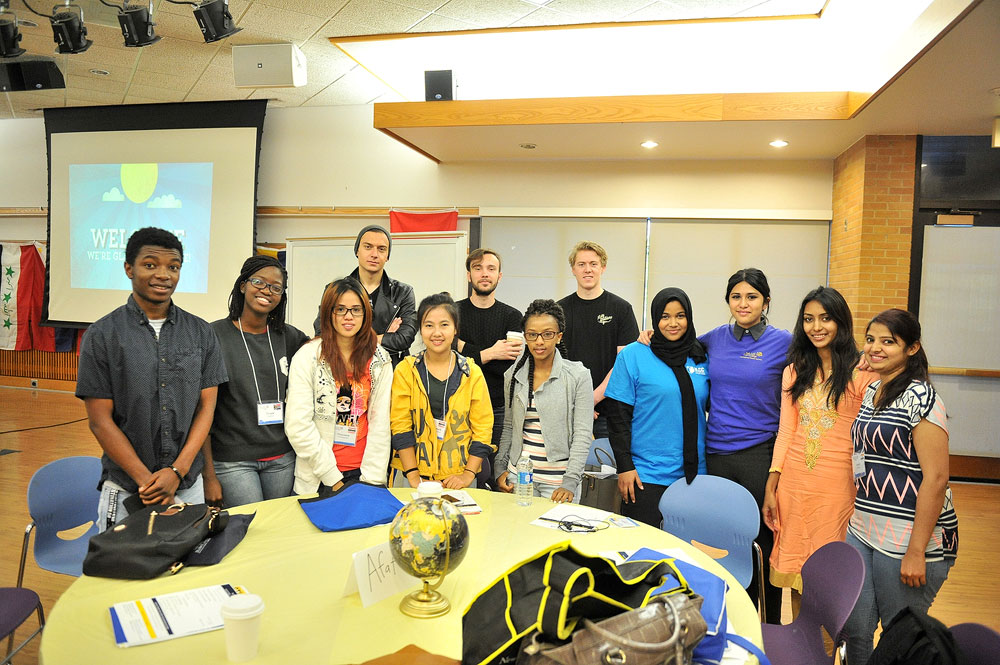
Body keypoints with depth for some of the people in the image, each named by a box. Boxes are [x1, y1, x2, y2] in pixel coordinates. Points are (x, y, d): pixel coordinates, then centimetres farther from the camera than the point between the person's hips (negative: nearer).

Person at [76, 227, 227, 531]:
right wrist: (147, 480, -12)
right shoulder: (102, 335, -3)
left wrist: (177, 471, -10)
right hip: (126, 491, -2)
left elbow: (206, 406, 1)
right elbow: (100, 420, -6)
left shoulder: (201, 333, 3)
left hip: (189, 485, 2)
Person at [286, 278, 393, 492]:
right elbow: (298, 426, -12)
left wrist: (371, 479, -7)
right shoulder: (307, 357, -7)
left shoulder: (379, 361, 2)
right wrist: (333, 478, -14)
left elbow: (380, 422, 0)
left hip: (363, 473, 2)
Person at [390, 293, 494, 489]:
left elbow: (483, 428, 1)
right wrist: (414, 477, -10)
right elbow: (400, 425, -4)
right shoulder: (405, 370, -1)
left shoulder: (472, 373, 1)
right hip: (411, 474, 0)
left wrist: (468, 474, -8)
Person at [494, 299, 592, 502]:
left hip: (558, 480, -3)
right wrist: (500, 468, 7)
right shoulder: (513, 375, 6)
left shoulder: (578, 375, -6)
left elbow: (583, 434, -9)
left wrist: (570, 482, -15)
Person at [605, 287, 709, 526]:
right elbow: (618, 416, -6)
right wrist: (624, 466, -10)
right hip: (646, 475, -4)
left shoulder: (702, 358, 7)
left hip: (694, 472, 4)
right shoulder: (633, 355, -5)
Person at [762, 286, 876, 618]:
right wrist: (771, 487, 5)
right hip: (794, 480, 5)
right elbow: (786, 432, 9)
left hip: (837, 482, -4)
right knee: (796, 569, 14)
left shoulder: (861, 373, -5)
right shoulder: (795, 372, 9)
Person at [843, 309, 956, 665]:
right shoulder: (871, 391, 10)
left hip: (908, 538, -7)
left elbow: (936, 479, -18)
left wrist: (916, 552, -18)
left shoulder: (920, 397, -15)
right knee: (854, 628, 11)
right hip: (864, 530, 7)